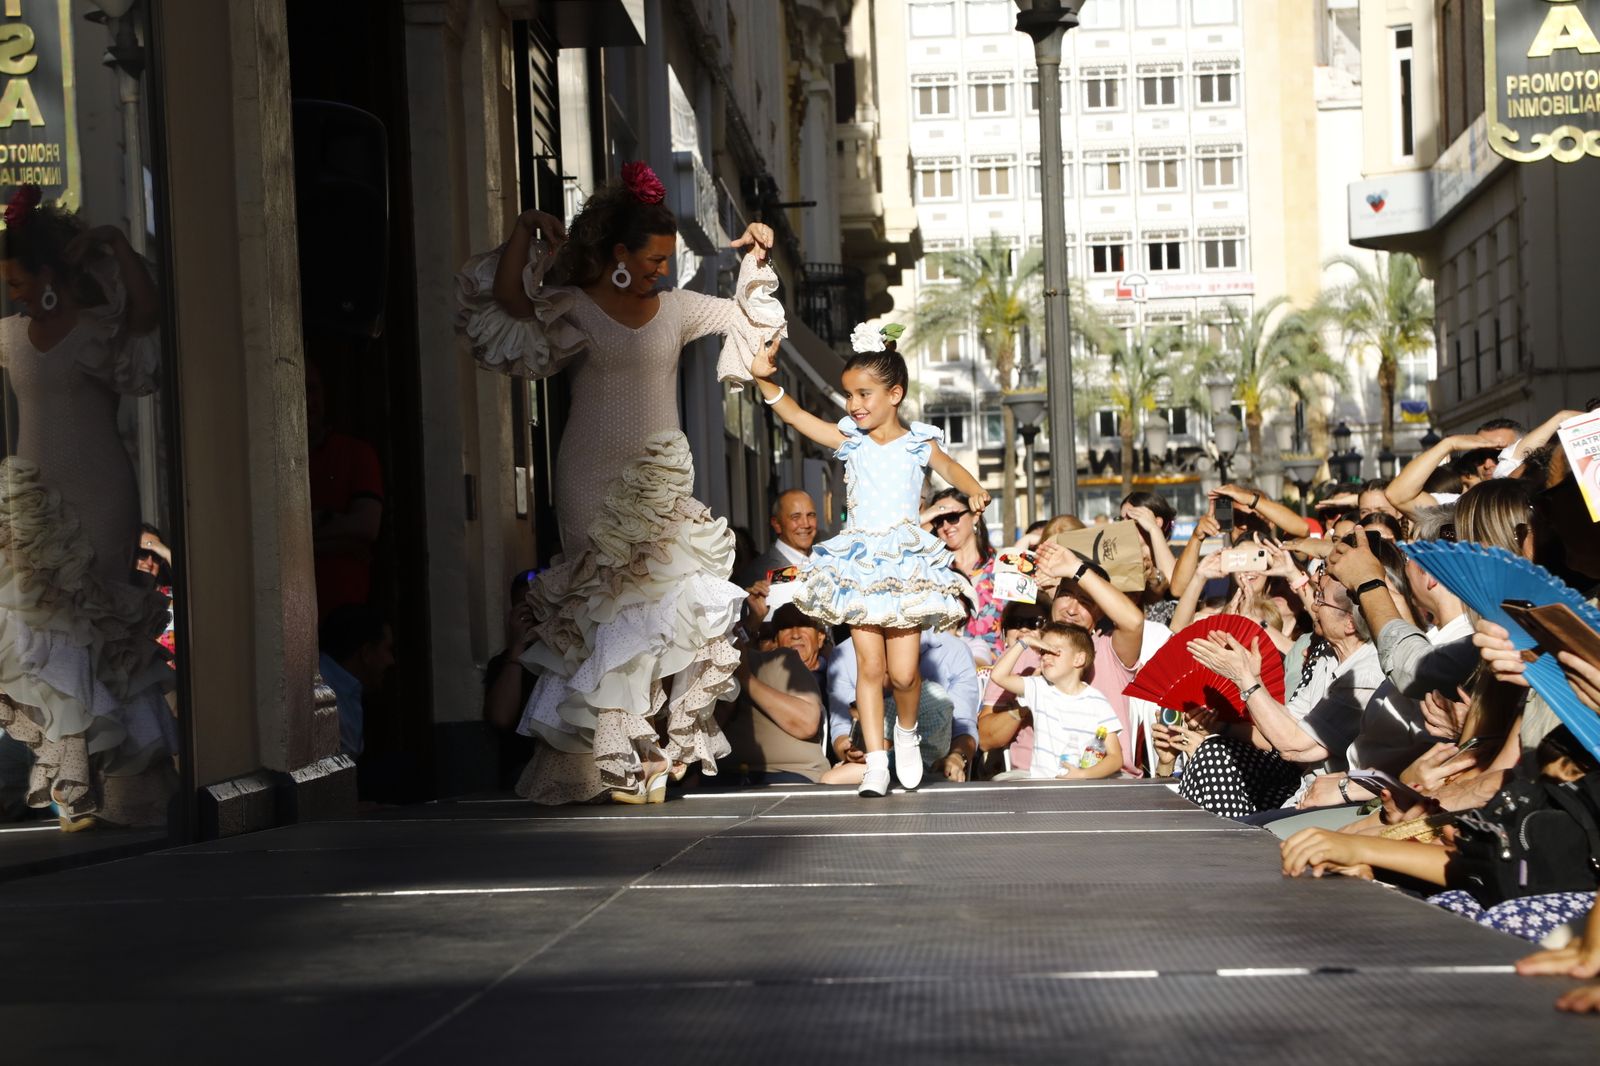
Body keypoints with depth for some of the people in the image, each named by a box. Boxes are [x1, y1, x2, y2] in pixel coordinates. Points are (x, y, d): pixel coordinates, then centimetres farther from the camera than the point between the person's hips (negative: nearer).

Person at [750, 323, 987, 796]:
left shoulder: (919, 444, 3)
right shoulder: (850, 440, 6)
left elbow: (949, 466, 0)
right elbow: (795, 415, 1)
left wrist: (974, 490, -22)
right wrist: (765, 380, -13)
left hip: (906, 562, -1)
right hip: (859, 562, 2)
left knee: (903, 672, -6)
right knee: (869, 666, -3)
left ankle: (906, 731, 25)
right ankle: (876, 761, 3)